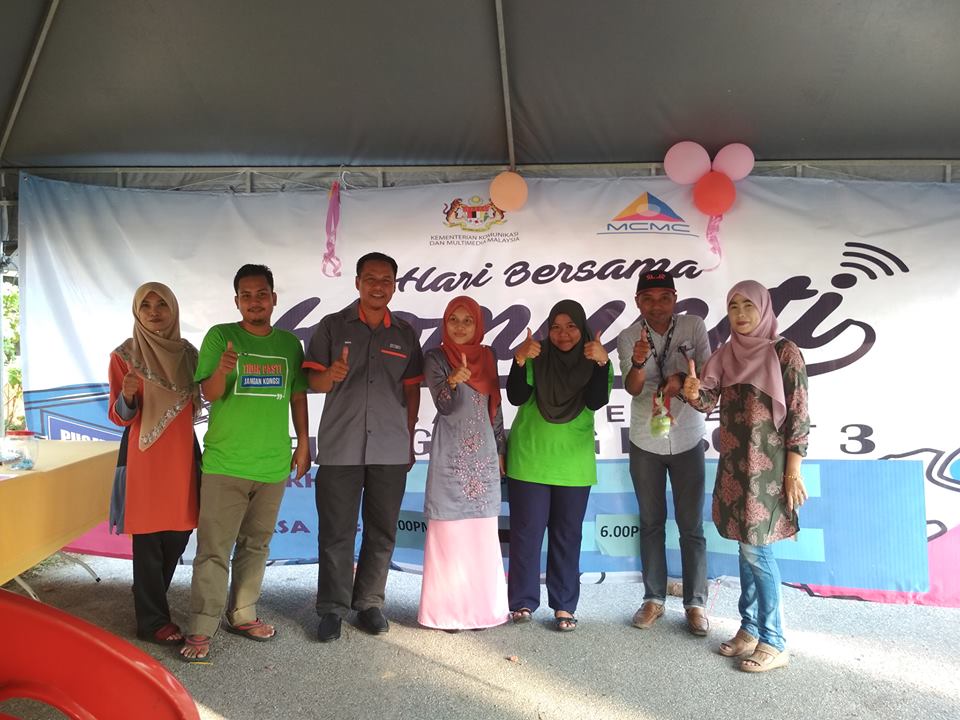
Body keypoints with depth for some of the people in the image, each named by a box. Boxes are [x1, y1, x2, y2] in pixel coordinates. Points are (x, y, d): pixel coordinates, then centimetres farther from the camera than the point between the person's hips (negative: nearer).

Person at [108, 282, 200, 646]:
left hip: (182, 454, 5)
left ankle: (152, 602, 30)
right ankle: (153, 620, 13)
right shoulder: (124, 355, -3)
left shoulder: (187, 352, 8)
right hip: (144, 456, -4)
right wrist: (127, 396, -25)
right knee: (148, 540, 0)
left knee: (178, 534, 10)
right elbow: (119, 417, -5)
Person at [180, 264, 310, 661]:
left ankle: (242, 615, 28)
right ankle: (201, 629, 9)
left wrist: (303, 445, 9)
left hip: (273, 464, 4)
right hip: (225, 463, -3)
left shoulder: (290, 343, 7)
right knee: (214, 549, 0)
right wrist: (222, 370, -29)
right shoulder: (220, 336, -2)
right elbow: (209, 394, -7)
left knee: (256, 545, 14)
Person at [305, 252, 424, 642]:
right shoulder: (333, 326, 4)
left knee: (382, 532, 9)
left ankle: (370, 604, 23)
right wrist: (331, 374, -24)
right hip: (340, 447, -2)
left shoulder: (405, 333, 9)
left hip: (390, 449, 2)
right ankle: (332, 609, 16)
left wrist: (410, 439, 9)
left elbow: (411, 389, 12)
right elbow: (313, 380, -1)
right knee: (336, 532, 3)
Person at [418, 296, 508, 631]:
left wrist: (500, 450, 14)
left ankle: (480, 606, 20)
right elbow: (444, 405, -17)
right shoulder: (436, 358, -3)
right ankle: (448, 608, 9)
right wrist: (453, 381, -36)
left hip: (483, 455, 4)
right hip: (451, 456, -4)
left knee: (483, 534, 7)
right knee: (448, 532, -2)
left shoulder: (487, 357, 9)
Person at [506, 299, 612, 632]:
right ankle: (523, 601, 16)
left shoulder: (593, 361, 3)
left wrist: (602, 362, -25)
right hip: (530, 461, -1)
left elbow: (596, 401, -12)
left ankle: (564, 605, 18)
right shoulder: (536, 358, -2)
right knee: (526, 532, 4)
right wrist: (519, 361, -27)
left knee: (567, 535, 9)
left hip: (573, 464, 2)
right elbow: (517, 397, -13)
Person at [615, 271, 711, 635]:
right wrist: (638, 363, -41)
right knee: (651, 523, 11)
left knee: (692, 526, 4)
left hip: (687, 440, -1)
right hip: (645, 442, 1)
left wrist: (681, 379, -25)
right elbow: (632, 387, -20)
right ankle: (654, 599, 23)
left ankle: (695, 602, 17)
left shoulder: (693, 326, -6)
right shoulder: (628, 337, -7)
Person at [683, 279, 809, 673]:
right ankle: (750, 629, 26)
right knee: (745, 548, 13)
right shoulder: (725, 354, 9)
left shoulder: (784, 352, -8)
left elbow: (799, 415, -10)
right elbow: (709, 399, 0)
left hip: (767, 466, -6)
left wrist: (793, 471, -13)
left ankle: (773, 643, 11)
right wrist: (694, 393, -25)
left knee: (757, 550, -3)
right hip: (733, 463, 6)